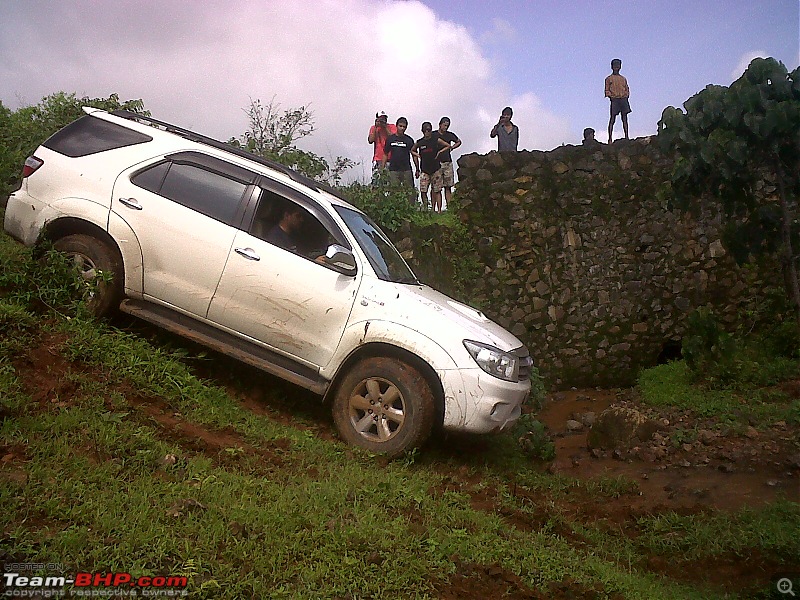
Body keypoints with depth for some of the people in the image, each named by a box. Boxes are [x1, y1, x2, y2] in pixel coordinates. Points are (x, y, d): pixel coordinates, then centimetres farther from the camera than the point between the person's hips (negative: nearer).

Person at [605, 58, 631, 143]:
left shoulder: (623, 79, 20)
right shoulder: (609, 79, 8)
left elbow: (627, 89, 20)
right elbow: (607, 90, 2)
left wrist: (626, 96, 4)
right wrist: (611, 97, -11)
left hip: (624, 99, 4)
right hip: (614, 100, -4)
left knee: (625, 119, 2)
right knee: (612, 119, -8)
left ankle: (626, 137, 2)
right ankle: (610, 139, -10)